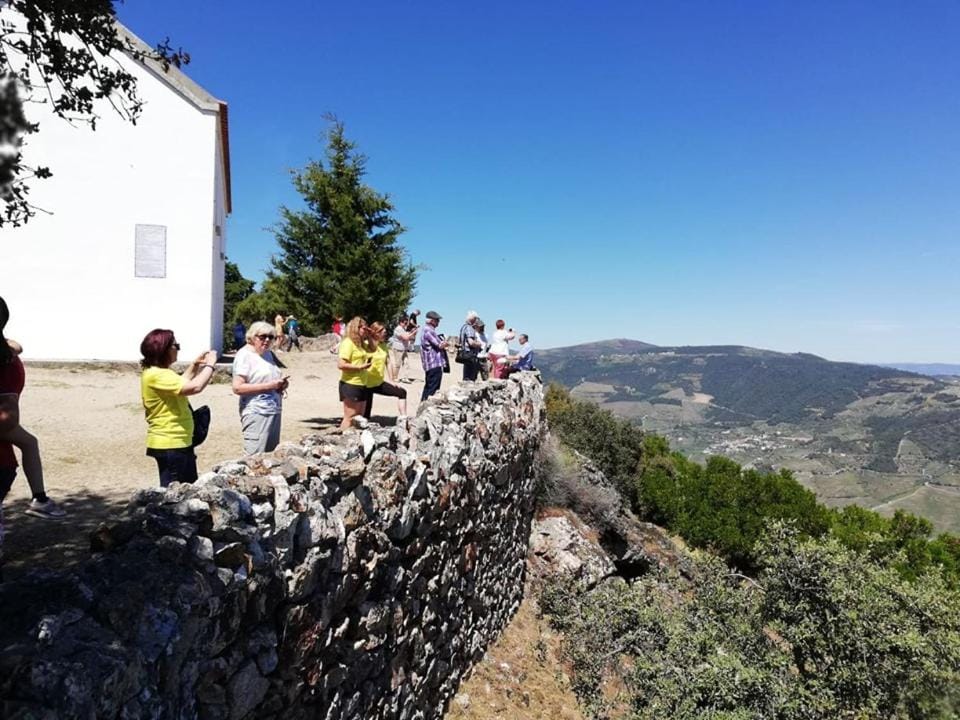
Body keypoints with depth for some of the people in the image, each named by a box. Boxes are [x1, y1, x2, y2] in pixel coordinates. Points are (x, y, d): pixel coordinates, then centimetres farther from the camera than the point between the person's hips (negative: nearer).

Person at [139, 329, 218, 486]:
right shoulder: (157, 375, -22)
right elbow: (195, 387, -31)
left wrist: (195, 365, 20)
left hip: (178, 443, 11)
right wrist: (210, 365, -16)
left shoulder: (159, 373, 12)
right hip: (169, 445, -11)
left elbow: (181, 385, 30)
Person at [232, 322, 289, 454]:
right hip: (257, 413, -8)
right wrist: (268, 385, -20)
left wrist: (281, 384, 5)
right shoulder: (244, 355, -9)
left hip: (274, 411, 8)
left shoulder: (268, 354, 14)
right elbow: (237, 387, -17)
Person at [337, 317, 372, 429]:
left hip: (361, 385, 9)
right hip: (350, 385, -9)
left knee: (359, 418, 13)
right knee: (350, 418, -5)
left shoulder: (359, 343, 15)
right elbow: (341, 365, -20)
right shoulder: (348, 342, -12)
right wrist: (359, 367, -17)